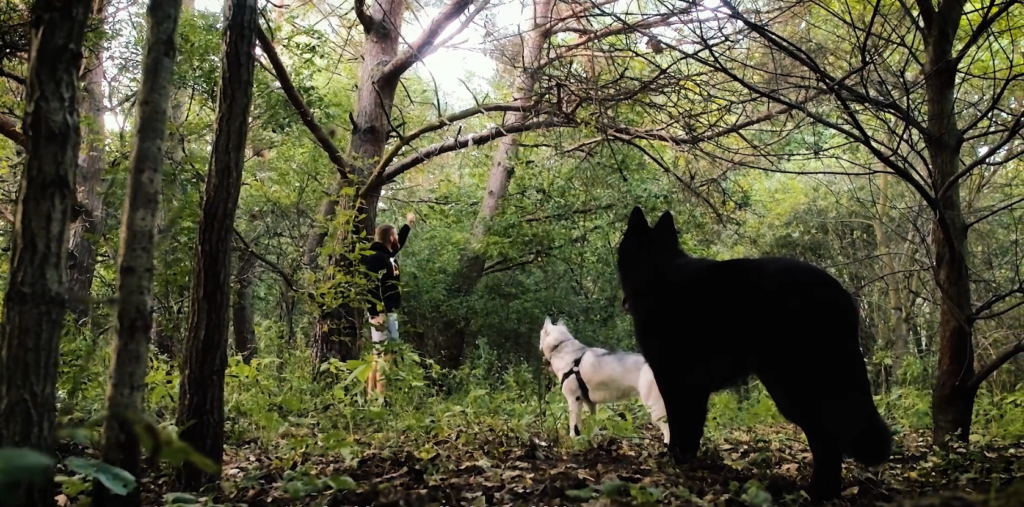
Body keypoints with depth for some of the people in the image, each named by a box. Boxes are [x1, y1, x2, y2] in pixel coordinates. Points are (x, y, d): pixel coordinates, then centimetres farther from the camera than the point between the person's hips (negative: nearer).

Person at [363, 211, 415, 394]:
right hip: (381, 313, -11)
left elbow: (399, 244, 39)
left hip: (389, 312, 11)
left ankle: (371, 394, 17)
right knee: (384, 354, -12)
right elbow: (371, 286, -23)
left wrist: (408, 225, 46)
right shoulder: (376, 257, -15)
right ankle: (380, 397, -13)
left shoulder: (388, 254, 14)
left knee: (378, 354, 13)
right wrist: (376, 313, -28)